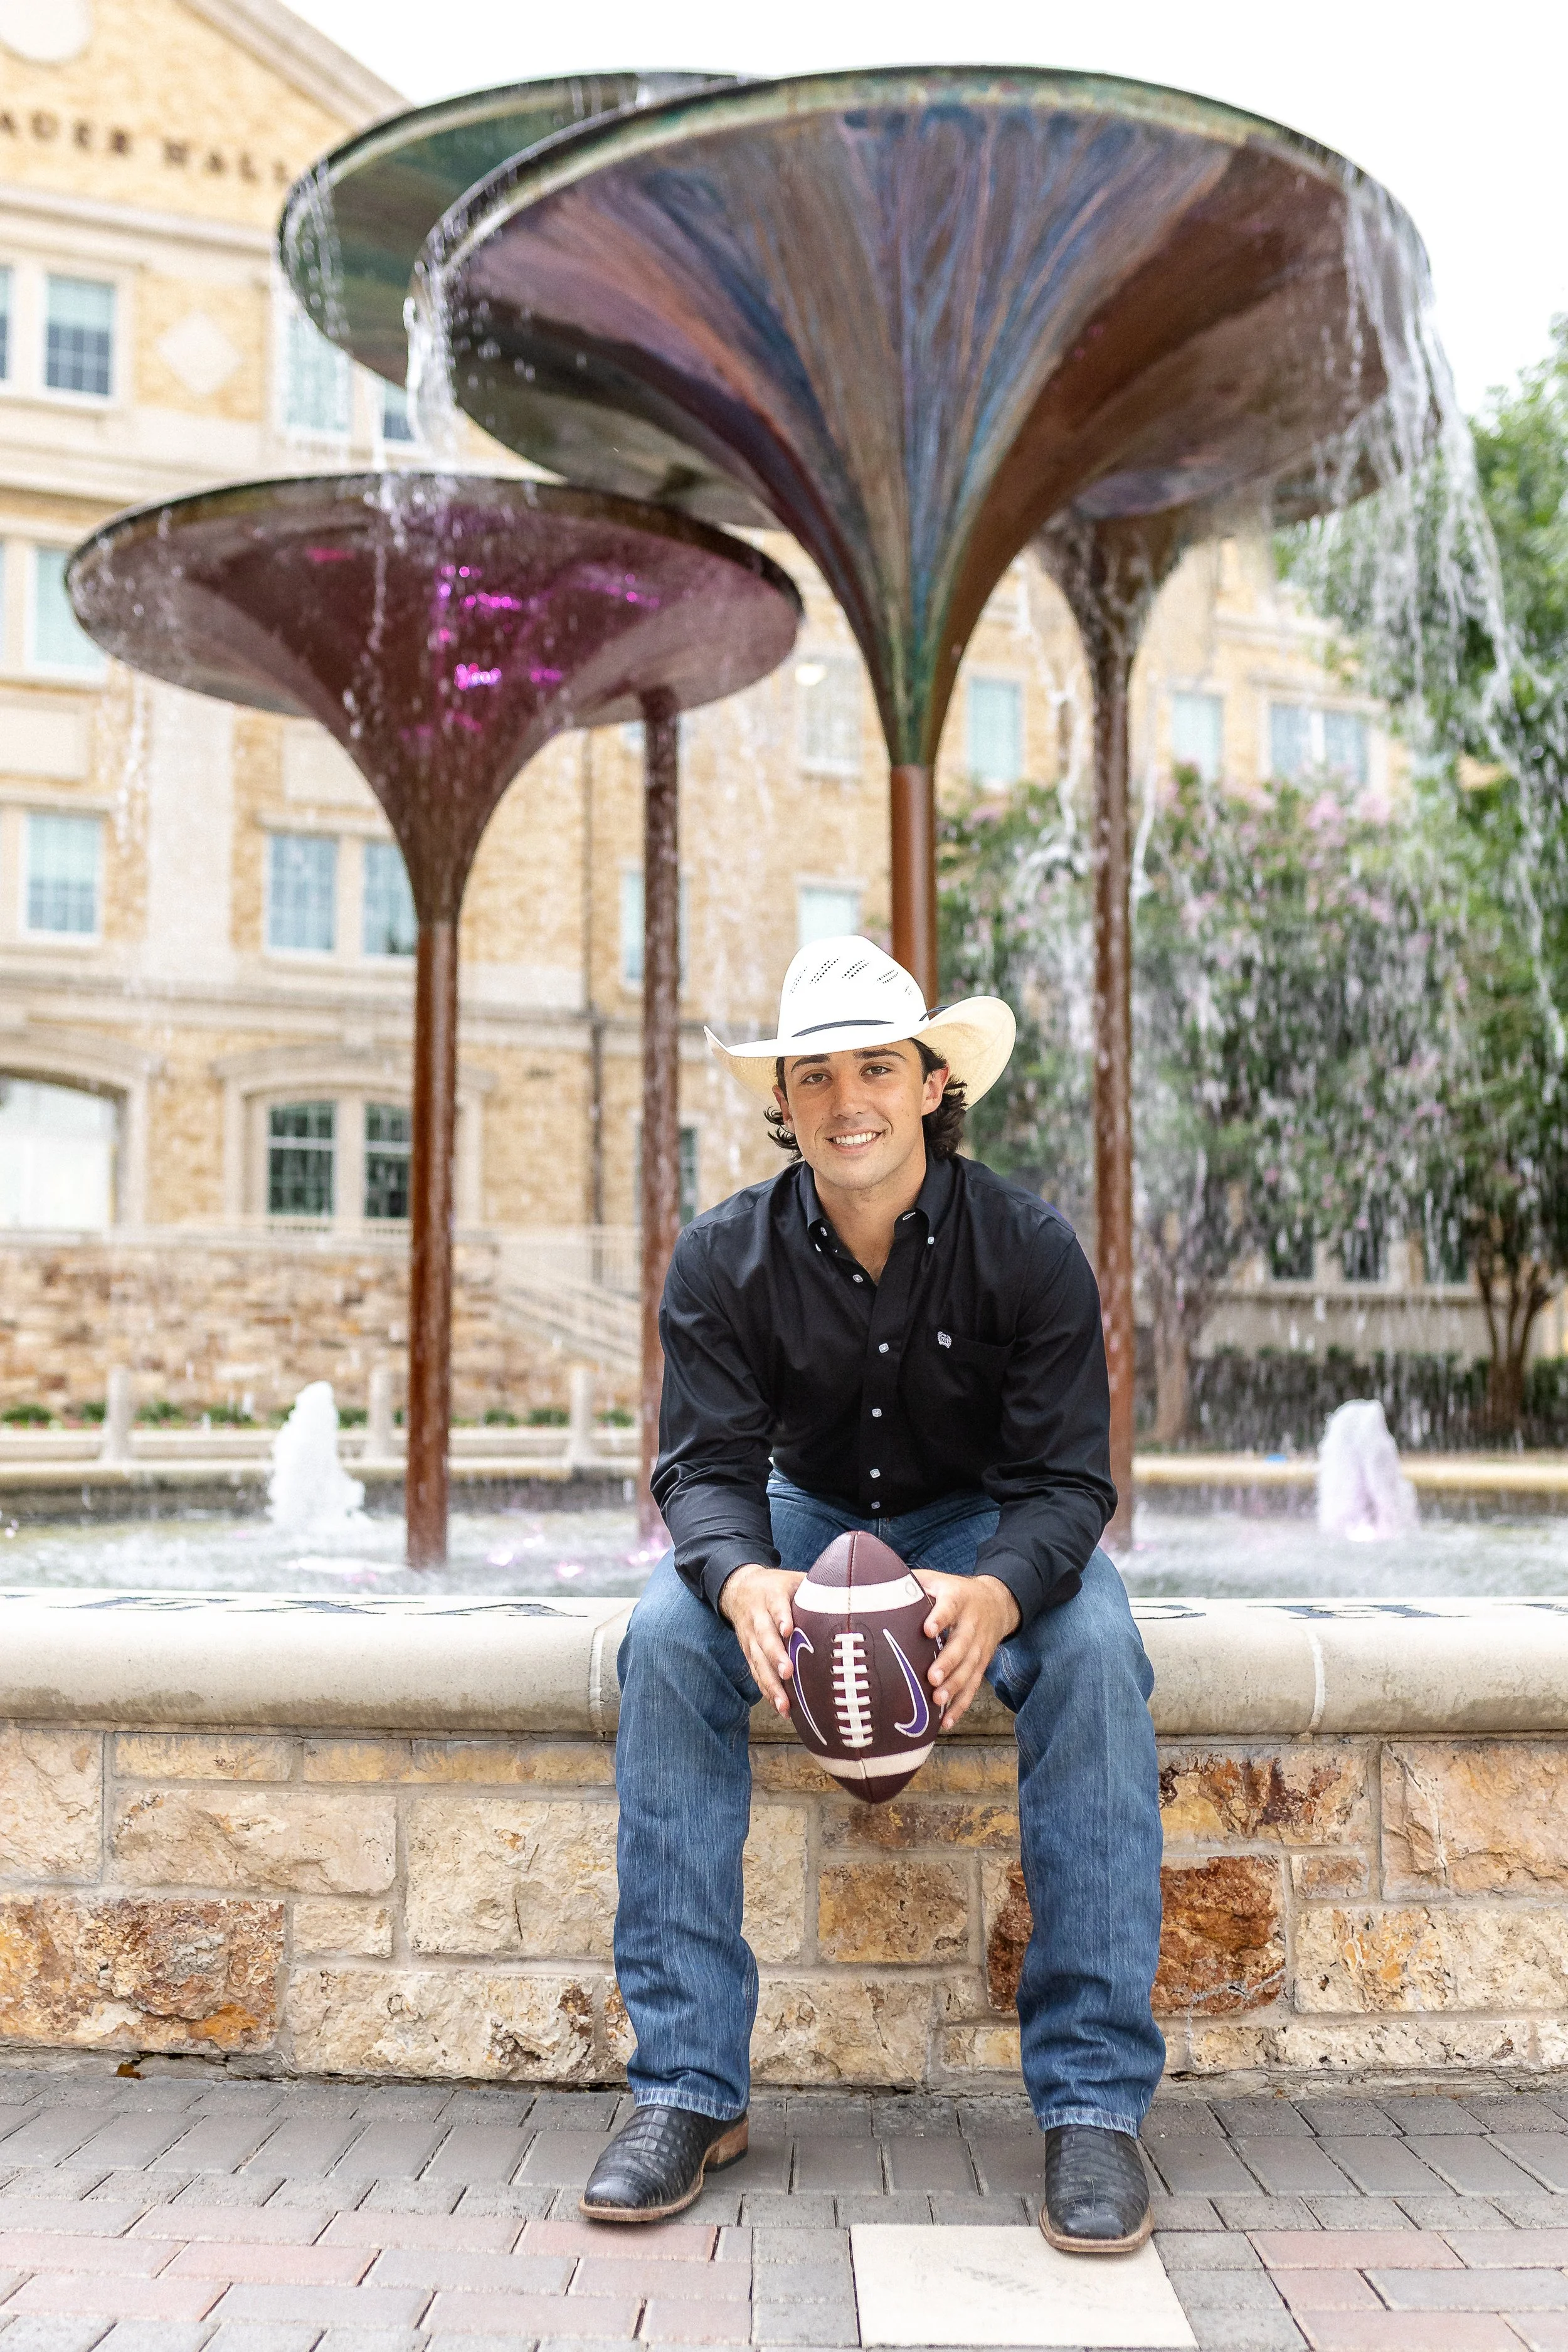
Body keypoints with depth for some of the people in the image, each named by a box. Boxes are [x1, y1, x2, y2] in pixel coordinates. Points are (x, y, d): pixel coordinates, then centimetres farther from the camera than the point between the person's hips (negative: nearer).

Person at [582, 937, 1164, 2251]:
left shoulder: (1028, 1248, -16)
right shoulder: (723, 1262, -12)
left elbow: (1066, 1479, -19)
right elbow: (707, 1464, -16)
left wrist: (994, 1594, -42)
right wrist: (744, 1580, -42)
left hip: (987, 1527, -1)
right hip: (806, 1518, 1)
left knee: (1094, 1648, -33)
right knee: (669, 1636, -29)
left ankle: (1095, 2103, -24)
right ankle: (691, 2089, -22)